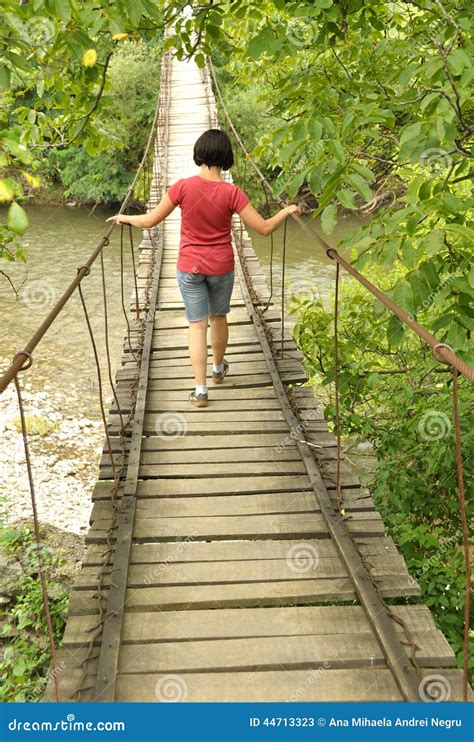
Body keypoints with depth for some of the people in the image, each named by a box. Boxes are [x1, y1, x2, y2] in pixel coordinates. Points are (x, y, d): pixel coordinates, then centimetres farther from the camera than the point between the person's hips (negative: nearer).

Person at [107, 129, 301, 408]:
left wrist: (124, 218, 12)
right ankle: (219, 368, 43)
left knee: (197, 325, 5)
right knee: (218, 317, 22)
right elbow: (264, 228, -12)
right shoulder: (231, 193, -15)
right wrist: (288, 210, 5)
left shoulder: (183, 187, -14)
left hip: (189, 268, 0)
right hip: (222, 268, 1)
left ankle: (201, 390, 2)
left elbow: (150, 221, -7)